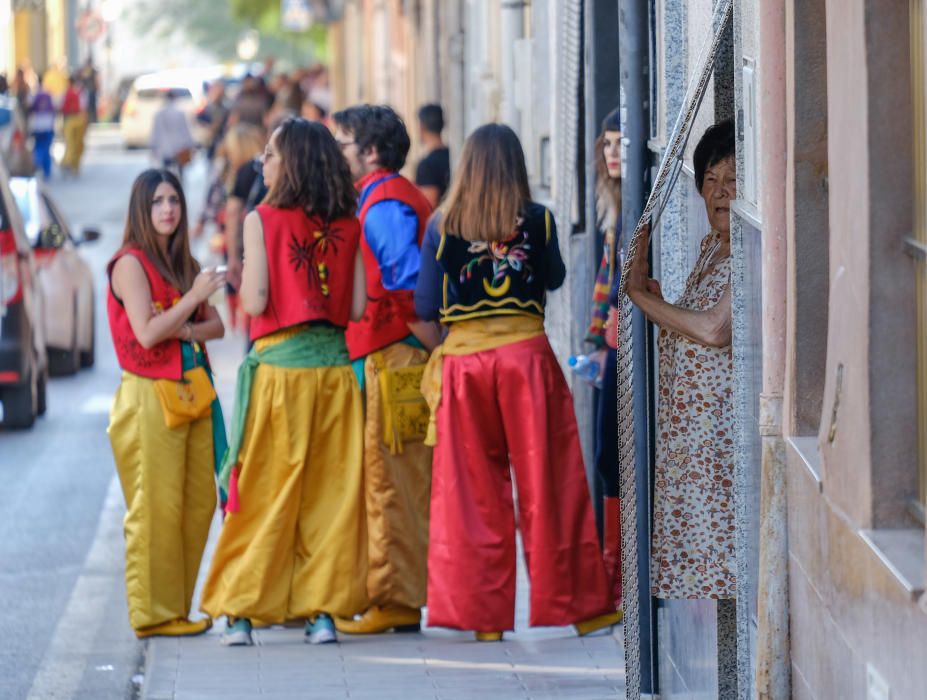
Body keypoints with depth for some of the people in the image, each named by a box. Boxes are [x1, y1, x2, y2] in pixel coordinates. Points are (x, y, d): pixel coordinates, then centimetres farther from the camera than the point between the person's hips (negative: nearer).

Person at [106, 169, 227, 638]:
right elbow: (146, 333, -15)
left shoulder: (183, 263, 16)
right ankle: (152, 613, -2)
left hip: (192, 393, 7)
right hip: (150, 395, -7)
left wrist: (187, 330, -9)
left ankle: (177, 607, 11)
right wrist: (195, 296, -17)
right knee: (156, 507, -6)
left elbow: (216, 325, 11)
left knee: (199, 503, 4)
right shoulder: (131, 263, -6)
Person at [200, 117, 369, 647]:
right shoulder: (348, 226, 5)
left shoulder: (262, 221, -5)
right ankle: (323, 608, 4)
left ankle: (241, 611, 4)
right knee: (331, 490, 6)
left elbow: (256, 302, -11)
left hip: (277, 363, -3)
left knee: (265, 490, 2)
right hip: (333, 361, 3)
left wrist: (245, 267, 8)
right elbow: (358, 308, 3)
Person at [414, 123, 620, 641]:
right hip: (526, 355, 0)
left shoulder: (442, 226, -1)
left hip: (463, 360, 0)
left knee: (472, 490, 6)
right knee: (548, 483, 5)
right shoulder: (538, 220, 0)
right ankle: (576, 603, 11)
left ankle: (481, 615, 7)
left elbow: (426, 307, 1)